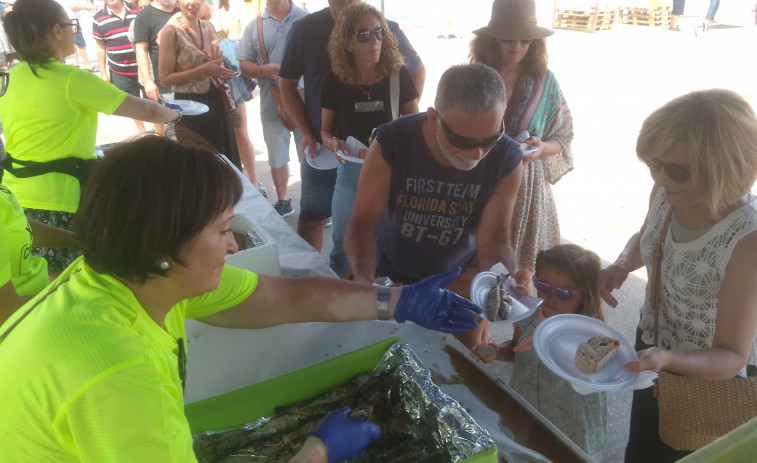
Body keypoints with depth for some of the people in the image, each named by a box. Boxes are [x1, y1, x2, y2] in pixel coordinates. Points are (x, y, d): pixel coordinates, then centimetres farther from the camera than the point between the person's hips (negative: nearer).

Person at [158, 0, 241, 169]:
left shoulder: (208, 26, 6)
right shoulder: (171, 31, -12)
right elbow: (165, 78, -15)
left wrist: (217, 67, -6)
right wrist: (203, 70, -21)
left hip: (215, 101, 6)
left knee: (224, 158, 14)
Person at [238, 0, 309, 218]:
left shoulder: (307, 18, -4)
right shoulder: (254, 25, 3)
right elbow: (243, 64, 4)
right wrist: (264, 70, -16)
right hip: (272, 103, 3)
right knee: (277, 156, 16)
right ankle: (283, 201, 33)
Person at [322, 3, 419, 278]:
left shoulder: (399, 76, -8)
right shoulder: (335, 82, -6)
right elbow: (326, 130, 5)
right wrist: (333, 143, -17)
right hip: (351, 170, 1)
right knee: (343, 243, 12)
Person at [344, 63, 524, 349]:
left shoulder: (507, 160, -23)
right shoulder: (390, 145, -27)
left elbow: (493, 239, -19)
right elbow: (363, 222, -25)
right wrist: (364, 281, -43)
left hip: (461, 281, 1)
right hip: (390, 277, 0)